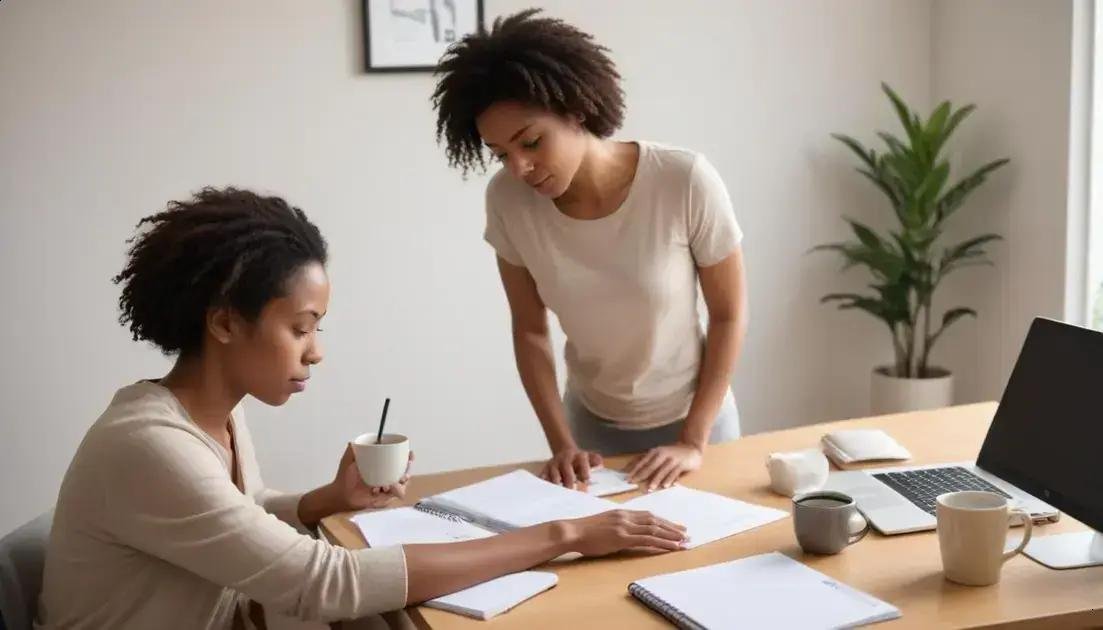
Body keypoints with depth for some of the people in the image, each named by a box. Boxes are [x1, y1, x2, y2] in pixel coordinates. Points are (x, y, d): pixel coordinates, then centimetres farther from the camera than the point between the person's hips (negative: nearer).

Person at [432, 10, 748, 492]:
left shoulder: (686, 182, -26)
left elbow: (729, 315, -14)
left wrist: (693, 441, -15)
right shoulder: (508, 201, -19)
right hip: (591, 421, 2)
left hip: (693, 415, -1)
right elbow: (530, 329, -6)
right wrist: (561, 443, -12)